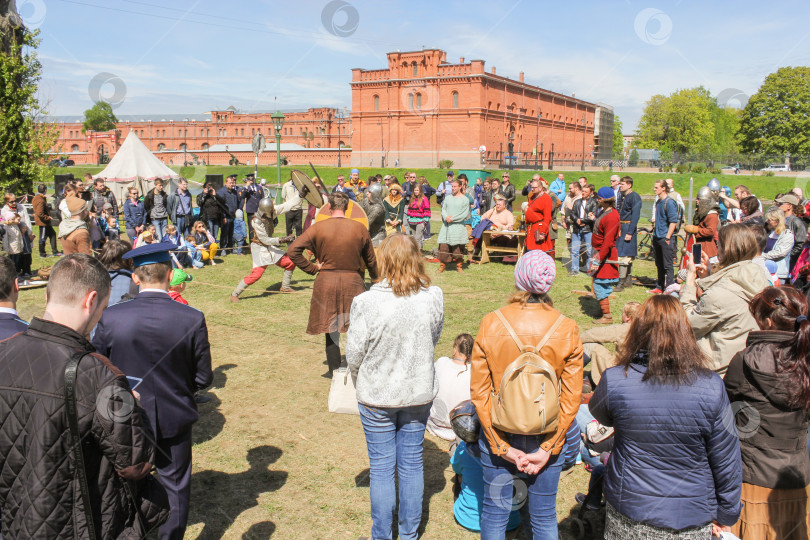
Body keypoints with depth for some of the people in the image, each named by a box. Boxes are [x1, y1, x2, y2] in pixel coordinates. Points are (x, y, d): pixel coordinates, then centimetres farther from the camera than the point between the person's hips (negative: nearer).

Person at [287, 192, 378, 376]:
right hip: (353, 282, 0)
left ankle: (334, 371, 18)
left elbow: (293, 250, -8)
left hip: (326, 283, 0)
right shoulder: (359, 228, -3)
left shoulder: (318, 228, -4)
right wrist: (375, 278, 25)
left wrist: (312, 268, -1)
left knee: (330, 329, 11)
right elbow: (370, 259, 8)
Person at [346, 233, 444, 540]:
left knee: (381, 467, 12)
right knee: (412, 462, 17)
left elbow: (354, 354, -11)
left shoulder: (367, 302, -21)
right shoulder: (434, 298, -12)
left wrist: (360, 383, 8)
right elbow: (434, 339, 3)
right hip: (420, 392, 3)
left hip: (377, 397, -3)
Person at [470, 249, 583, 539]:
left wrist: (503, 447, -7)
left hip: (499, 436, 0)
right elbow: (571, 398, -9)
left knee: (494, 513, 17)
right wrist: (547, 448, -5)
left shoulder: (490, 324, -13)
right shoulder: (567, 329, -11)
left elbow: (479, 392, -11)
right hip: (547, 438, 1)